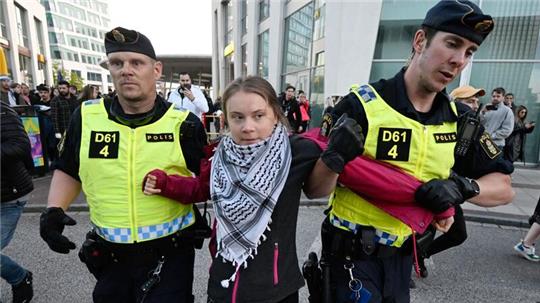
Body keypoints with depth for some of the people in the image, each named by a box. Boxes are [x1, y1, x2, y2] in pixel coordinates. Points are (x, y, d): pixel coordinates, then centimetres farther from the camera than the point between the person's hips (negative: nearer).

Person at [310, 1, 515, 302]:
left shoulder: (460, 119, -2)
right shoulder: (361, 105, -19)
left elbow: (503, 187, 5)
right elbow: (315, 189, -18)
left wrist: (463, 187, -16)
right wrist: (333, 160, -39)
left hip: (402, 254, 6)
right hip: (352, 251, -5)